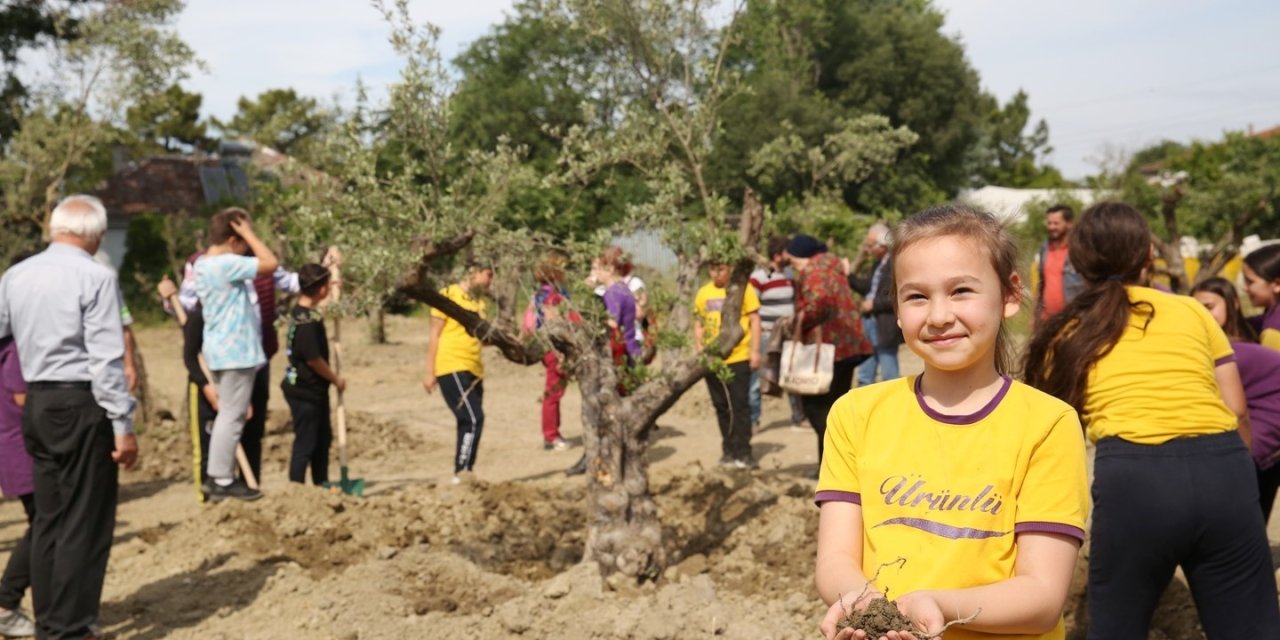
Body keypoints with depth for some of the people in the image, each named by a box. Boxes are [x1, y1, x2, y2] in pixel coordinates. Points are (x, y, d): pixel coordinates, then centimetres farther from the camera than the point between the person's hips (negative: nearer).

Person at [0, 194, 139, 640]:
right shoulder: (95, 277, -12)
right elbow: (107, 359, -16)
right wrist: (123, 426, -13)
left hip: (36, 403, 7)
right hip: (82, 405, -7)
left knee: (48, 518, 16)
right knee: (86, 523, 1)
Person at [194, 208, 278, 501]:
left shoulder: (202, 264, 10)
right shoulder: (226, 264, -19)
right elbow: (270, 263, -21)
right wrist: (248, 233, -13)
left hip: (222, 350, 10)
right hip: (235, 352, -10)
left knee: (227, 414, 16)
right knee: (232, 417, -3)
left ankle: (218, 477, 21)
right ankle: (223, 481, 3)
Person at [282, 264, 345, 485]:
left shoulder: (300, 310, 5)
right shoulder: (308, 320, -23)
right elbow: (313, 359, -23)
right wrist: (335, 379, -7)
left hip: (314, 389, 10)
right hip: (306, 391, -10)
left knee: (323, 438, 19)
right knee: (305, 443, -1)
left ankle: (321, 485, 29)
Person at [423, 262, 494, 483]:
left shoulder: (480, 302, 15)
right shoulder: (449, 295, -5)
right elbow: (435, 334, -5)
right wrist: (430, 372, -8)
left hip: (473, 369, 7)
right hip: (451, 368, -7)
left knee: (468, 422, 8)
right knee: (473, 419, -15)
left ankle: (465, 473, 15)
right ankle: (461, 472, -11)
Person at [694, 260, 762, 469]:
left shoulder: (743, 289, -5)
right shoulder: (704, 293, 6)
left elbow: (754, 320, -4)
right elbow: (698, 324, 14)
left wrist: (755, 351, -10)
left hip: (738, 359, -4)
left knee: (739, 406, -4)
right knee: (721, 407, 12)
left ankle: (743, 453, 2)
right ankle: (729, 451, 22)